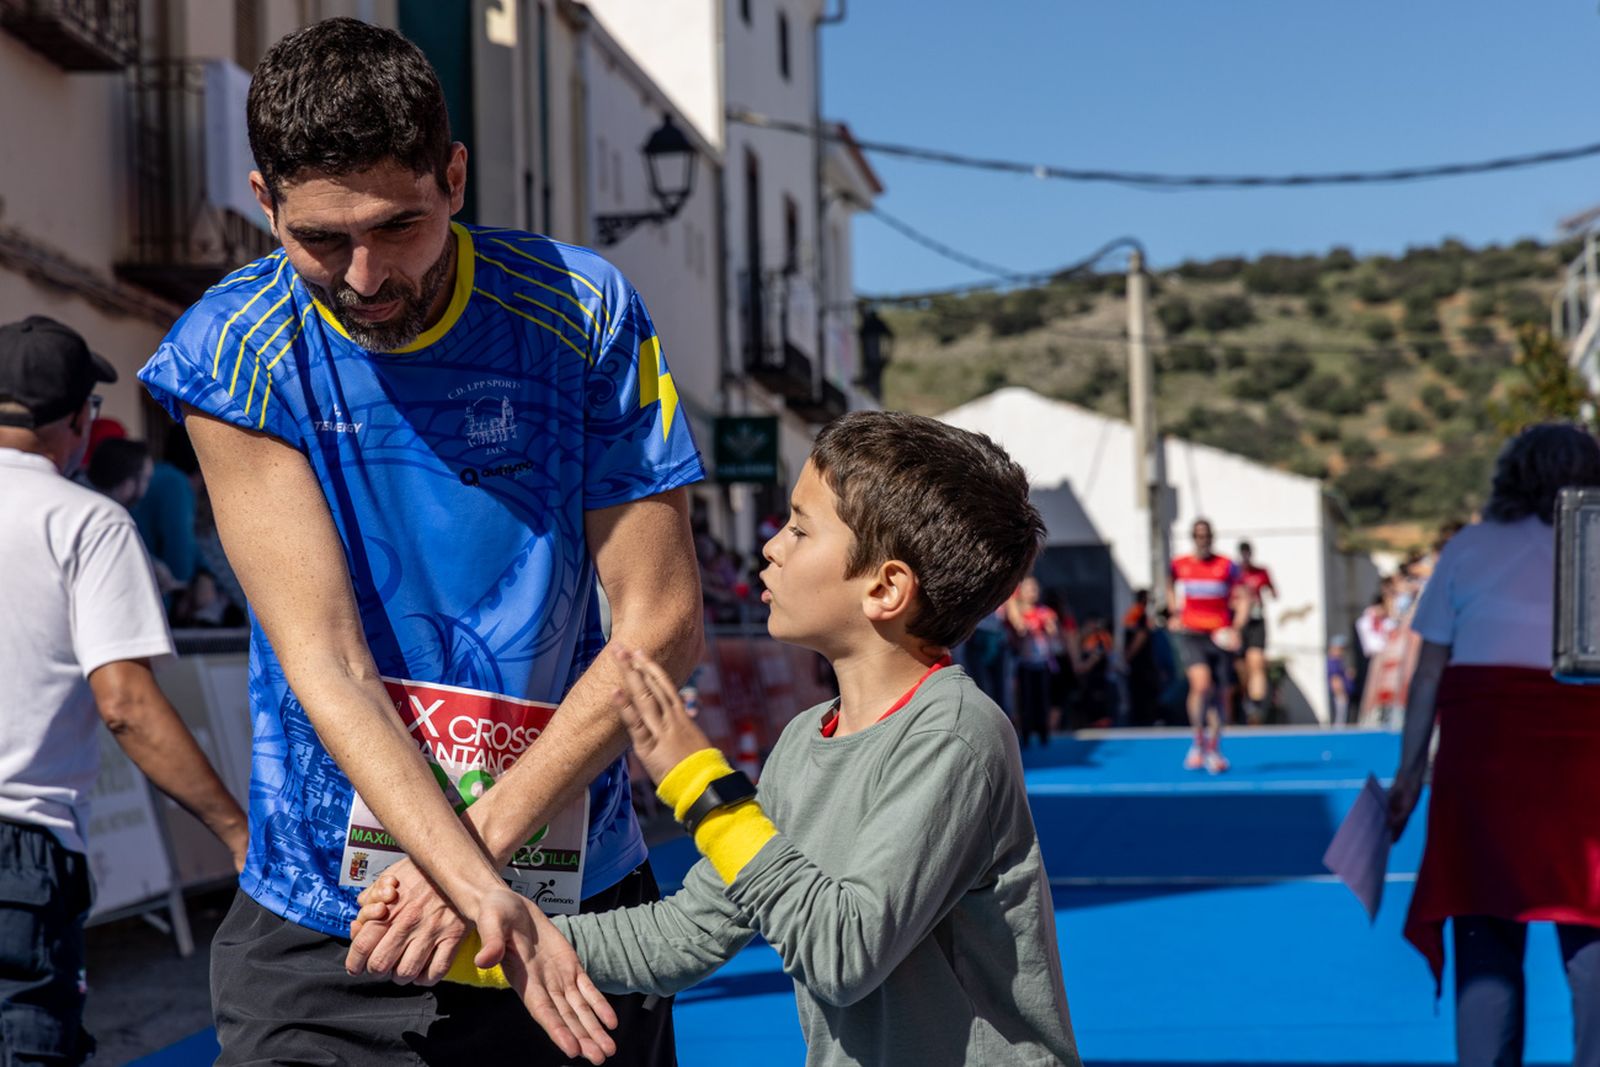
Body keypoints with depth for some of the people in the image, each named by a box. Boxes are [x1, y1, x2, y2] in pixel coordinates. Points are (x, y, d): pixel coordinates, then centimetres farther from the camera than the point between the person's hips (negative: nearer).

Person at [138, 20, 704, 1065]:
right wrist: (480, 887, -28)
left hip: (576, 895, 1)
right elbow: (326, 664, -16)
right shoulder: (232, 357, -10)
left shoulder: (584, 314, -8)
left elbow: (662, 624, -9)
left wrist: (484, 840, -17)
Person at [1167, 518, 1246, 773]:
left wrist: (1236, 628, -15)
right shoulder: (1179, 565, 6)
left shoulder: (1227, 566, 1)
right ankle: (1198, 742, -6)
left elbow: (1242, 601, 0)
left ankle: (1214, 751, 20)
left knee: (1220, 694, 4)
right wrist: (1177, 611, 13)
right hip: (1191, 635, -1)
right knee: (1201, 685, -22)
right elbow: (1170, 587, 27)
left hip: (1220, 636, 1)